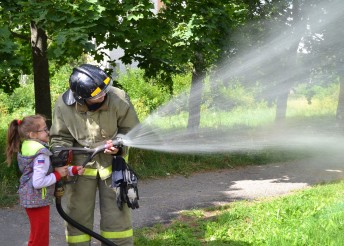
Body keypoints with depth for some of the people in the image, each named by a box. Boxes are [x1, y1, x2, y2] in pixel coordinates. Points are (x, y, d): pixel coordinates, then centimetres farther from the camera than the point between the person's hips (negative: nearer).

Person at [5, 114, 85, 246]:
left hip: (30, 199, 9)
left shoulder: (28, 147, 6)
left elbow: (47, 170, 9)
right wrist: (58, 174, -16)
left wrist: (74, 170, 0)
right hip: (38, 200, -9)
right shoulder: (41, 154, -23)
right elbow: (38, 182, -28)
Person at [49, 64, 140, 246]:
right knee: (78, 215, 8)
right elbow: (60, 137, -4)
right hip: (80, 165, 1)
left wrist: (120, 146, -24)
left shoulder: (119, 99, -22)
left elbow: (131, 130, -7)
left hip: (112, 162, 0)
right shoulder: (63, 105, -18)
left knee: (116, 214, 7)